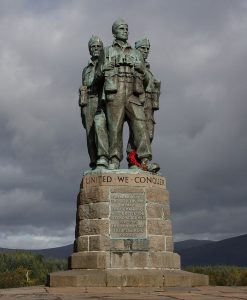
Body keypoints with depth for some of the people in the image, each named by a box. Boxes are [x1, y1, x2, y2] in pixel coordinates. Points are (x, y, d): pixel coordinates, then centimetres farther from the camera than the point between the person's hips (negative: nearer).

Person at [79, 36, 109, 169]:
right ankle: (94, 163, 1)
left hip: (102, 101, -5)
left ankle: (103, 159, -36)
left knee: (99, 126, -27)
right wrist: (82, 111, 13)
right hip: (88, 103, 5)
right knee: (90, 134, -2)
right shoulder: (86, 69, 26)